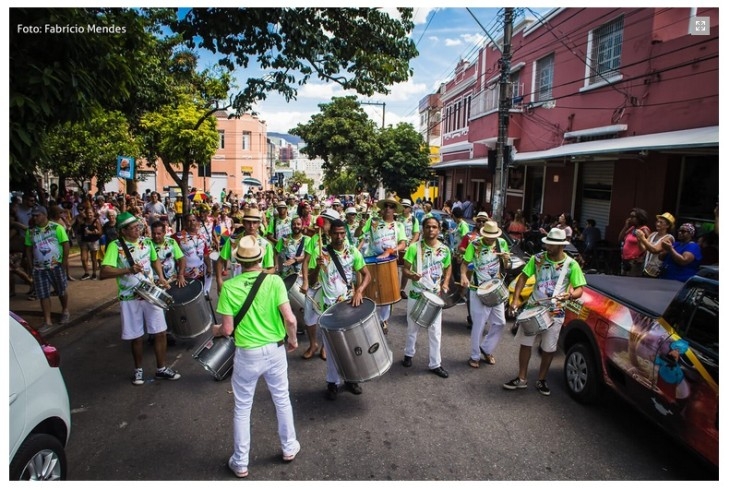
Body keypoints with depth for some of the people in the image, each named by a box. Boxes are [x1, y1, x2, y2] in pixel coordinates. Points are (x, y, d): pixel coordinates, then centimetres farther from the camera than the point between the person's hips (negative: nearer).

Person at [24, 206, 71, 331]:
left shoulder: (57, 227, -8)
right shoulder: (30, 231, 5)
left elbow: (65, 244, -9)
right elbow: (28, 248, 10)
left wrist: (65, 260, -13)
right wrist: (30, 264, 3)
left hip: (56, 265, -3)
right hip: (39, 268, 3)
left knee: (61, 291, 12)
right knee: (43, 295, 3)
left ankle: (65, 311, 35)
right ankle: (47, 321, 8)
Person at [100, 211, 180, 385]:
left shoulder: (147, 242, 2)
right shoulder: (115, 246, -13)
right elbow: (103, 273, -23)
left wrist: (161, 277, 4)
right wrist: (128, 270, -35)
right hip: (130, 299, -4)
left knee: (161, 332, 6)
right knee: (136, 336, 9)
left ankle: (161, 369, 22)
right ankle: (138, 369, 32)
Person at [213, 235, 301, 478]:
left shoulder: (229, 287, -14)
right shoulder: (274, 281, -13)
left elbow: (228, 329, -12)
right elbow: (290, 319, -18)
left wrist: (216, 330, 12)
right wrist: (293, 340, 2)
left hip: (247, 354, -1)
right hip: (275, 350, 1)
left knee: (242, 408, 16)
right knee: (282, 400, 22)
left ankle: (240, 463, 29)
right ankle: (289, 448, 38)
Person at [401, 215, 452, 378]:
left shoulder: (445, 250, -2)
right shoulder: (414, 247, -11)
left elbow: (448, 267, 14)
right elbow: (405, 268, -10)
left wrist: (445, 282, -3)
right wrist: (411, 275, -33)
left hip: (435, 296, 2)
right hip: (416, 295, -2)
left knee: (435, 331, 7)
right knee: (413, 328, 15)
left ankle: (435, 364, 19)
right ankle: (409, 354, 38)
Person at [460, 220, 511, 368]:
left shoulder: (502, 243, 0)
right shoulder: (475, 245, -11)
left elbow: (505, 268, 8)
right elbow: (465, 263, -4)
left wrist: (506, 260, -15)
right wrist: (463, 276, -23)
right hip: (478, 291, -4)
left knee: (500, 322, 9)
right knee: (479, 324, 1)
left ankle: (486, 349, 29)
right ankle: (475, 356, 16)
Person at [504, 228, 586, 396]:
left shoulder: (571, 265, -9)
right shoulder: (537, 259, -4)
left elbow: (579, 289, -6)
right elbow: (523, 277, 1)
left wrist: (570, 295, -30)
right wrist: (515, 299, -9)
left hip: (555, 313, -1)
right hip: (532, 308, 2)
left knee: (549, 348, 8)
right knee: (525, 343, 6)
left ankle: (541, 380, 28)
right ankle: (521, 379, 20)